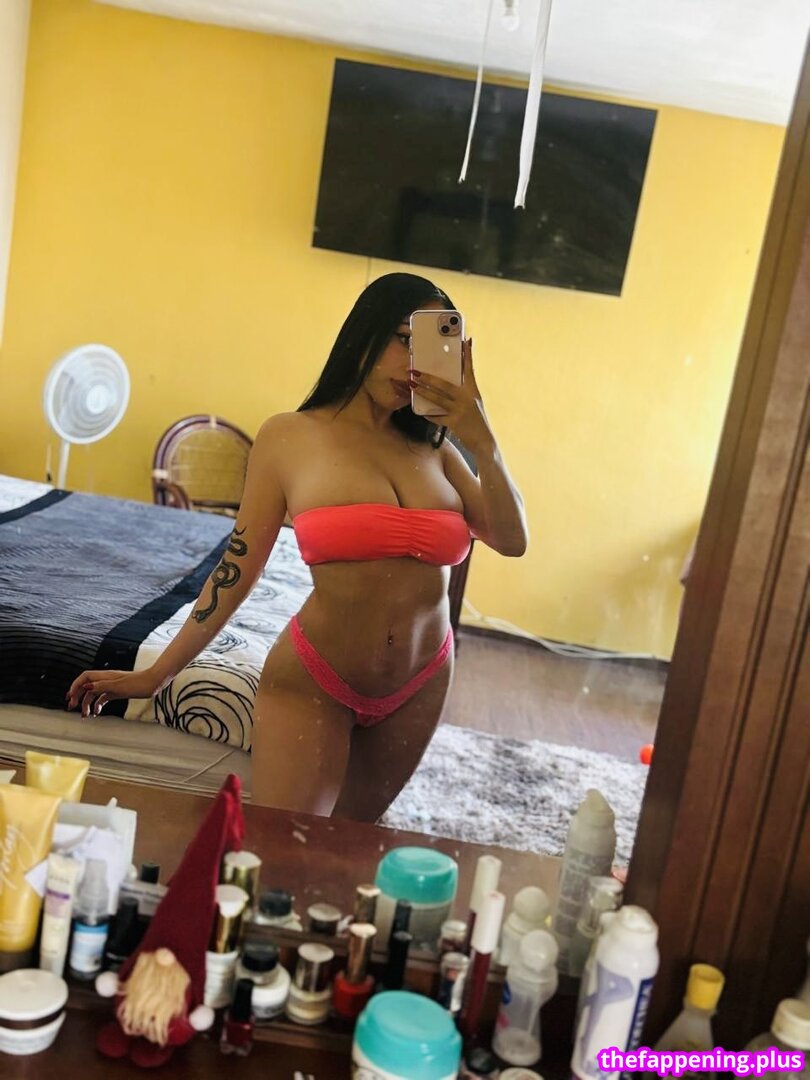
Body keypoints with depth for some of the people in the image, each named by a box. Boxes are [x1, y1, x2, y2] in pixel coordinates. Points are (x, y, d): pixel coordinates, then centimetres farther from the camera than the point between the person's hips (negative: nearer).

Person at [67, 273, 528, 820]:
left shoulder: (433, 449, 2)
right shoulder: (290, 437, -8)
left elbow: (512, 541, -4)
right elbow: (238, 568, -4)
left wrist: (482, 441, -16)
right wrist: (157, 674, -2)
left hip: (420, 686, 4)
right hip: (313, 681, -4)